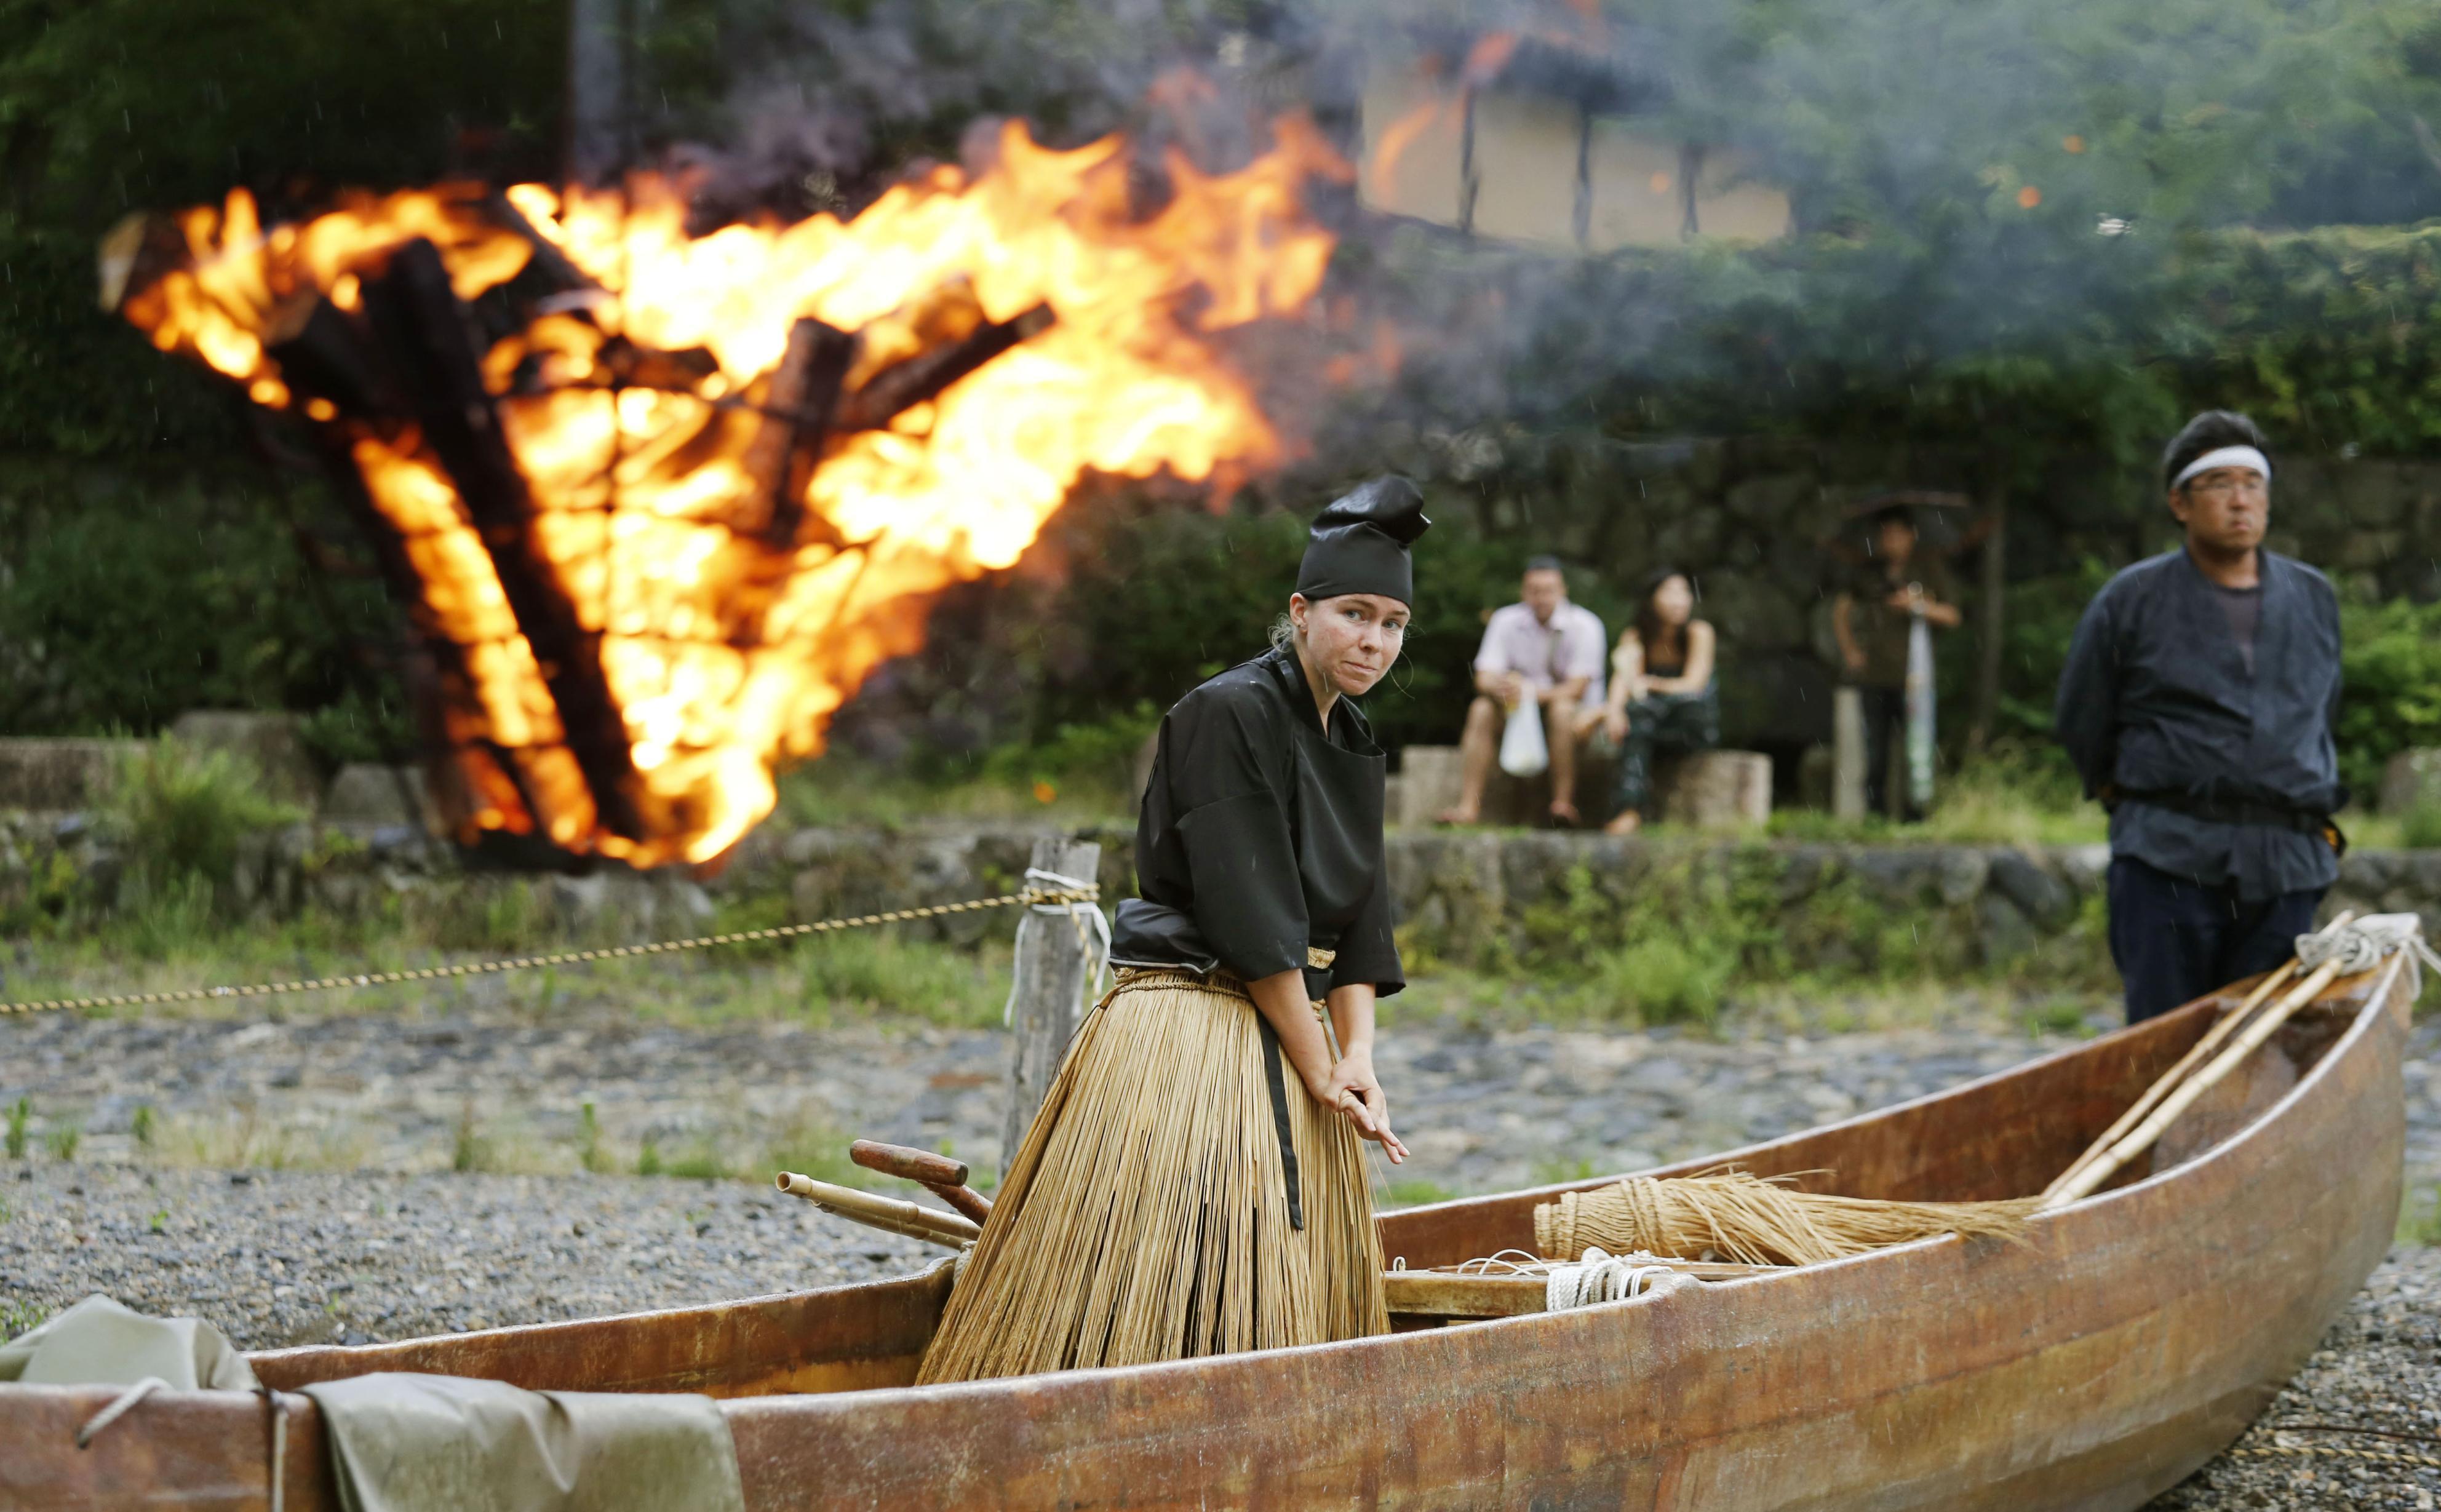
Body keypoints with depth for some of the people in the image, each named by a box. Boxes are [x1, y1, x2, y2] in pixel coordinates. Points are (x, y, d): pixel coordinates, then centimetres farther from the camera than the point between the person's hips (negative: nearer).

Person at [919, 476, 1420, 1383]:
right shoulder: (1227, 713, -13)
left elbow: (1358, 924, 10)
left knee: (1274, 1306, 8)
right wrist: (1320, 1074, -14)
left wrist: (1358, 1059, -5)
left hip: (1295, 1030, 9)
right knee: (1155, 1310, -12)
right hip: (1189, 1034, -9)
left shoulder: (1351, 741, 13)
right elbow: (1250, 916, -17)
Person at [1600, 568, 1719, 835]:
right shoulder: (1635, 637, 1)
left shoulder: (1698, 632, -6)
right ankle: (1630, 809, -46)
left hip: (1696, 726, -2)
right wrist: (1615, 708, -37)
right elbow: (1623, 680, -15)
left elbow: (1693, 685, -16)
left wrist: (1650, 684, -29)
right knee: (1636, 709, -33)